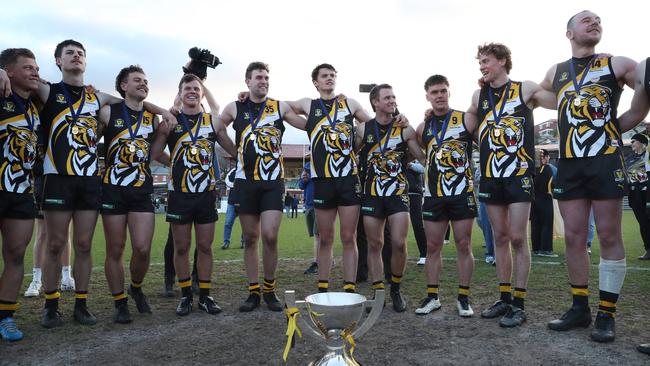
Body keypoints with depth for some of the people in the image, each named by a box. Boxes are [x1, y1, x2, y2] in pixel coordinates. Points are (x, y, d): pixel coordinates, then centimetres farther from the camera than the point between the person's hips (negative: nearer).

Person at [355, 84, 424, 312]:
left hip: (398, 192, -1)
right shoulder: (363, 129, 6)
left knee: (399, 243, -8)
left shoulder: (405, 129, 4)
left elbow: (424, 157, 8)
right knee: (374, 244, 4)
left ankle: (396, 290, 15)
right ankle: (378, 292, 15)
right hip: (372, 193, 1)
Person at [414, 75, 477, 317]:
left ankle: (463, 298, 13)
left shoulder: (466, 120, 0)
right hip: (433, 195, 3)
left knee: (464, 245, 2)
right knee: (433, 247, 6)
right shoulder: (423, 127, 11)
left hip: (462, 193, -3)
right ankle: (432, 297, 17)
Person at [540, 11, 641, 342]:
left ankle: (606, 315, 7)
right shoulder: (555, 73, 15)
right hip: (570, 164, 3)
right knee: (574, 237, 4)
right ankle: (579, 307, 16)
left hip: (606, 161, -3)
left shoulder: (617, 65, 7)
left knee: (609, 236, -2)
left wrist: (619, 125, 0)